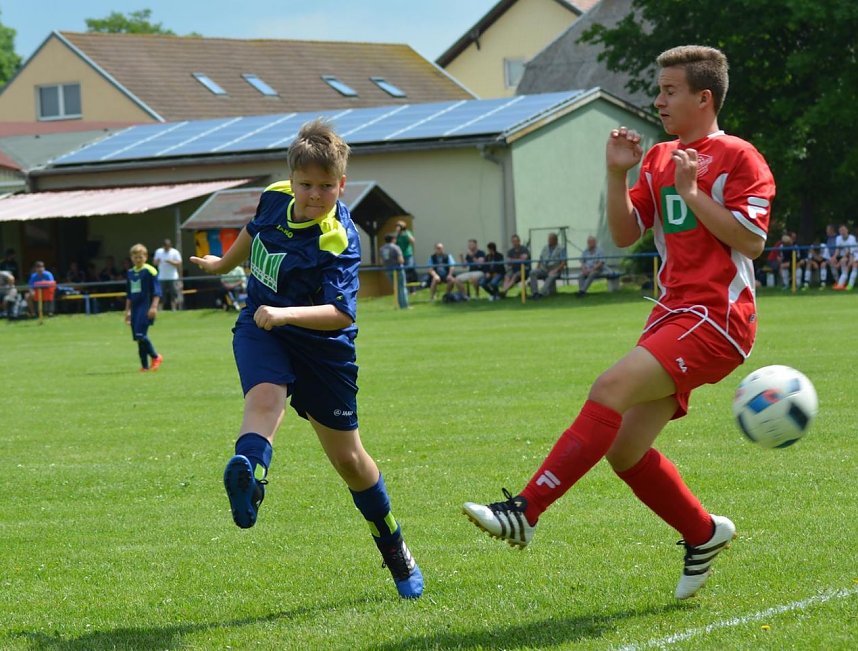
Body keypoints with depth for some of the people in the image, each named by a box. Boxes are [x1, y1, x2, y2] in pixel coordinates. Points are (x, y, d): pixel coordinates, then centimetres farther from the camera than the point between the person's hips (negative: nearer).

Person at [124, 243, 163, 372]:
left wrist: (154, 306, -17)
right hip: (135, 307, 7)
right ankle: (144, 365, 10)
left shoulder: (150, 271, -6)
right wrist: (127, 311, 22)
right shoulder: (130, 273, 14)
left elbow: (157, 291, -9)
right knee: (138, 337, 5)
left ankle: (155, 357, 0)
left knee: (141, 334, -17)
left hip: (146, 307, -7)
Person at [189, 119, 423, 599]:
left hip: (321, 344, -3)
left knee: (347, 456, 7)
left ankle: (396, 553, 29)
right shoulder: (275, 198, -7)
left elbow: (341, 312, -36)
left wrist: (284, 314, -50)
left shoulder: (338, 242, -24)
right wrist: (223, 264, 35)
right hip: (261, 330, 3)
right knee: (265, 398, -32)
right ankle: (249, 474, -64)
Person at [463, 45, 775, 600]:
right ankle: (704, 535, 23)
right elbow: (626, 234, 16)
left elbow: (751, 241, -13)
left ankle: (526, 511, -29)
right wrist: (618, 174, 3)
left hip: (716, 320, -8)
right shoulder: (660, 159, 18)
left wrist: (691, 192, -14)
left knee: (612, 387, -25)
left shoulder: (738, 158, -4)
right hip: (672, 314, 8)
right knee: (624, 448, 2)